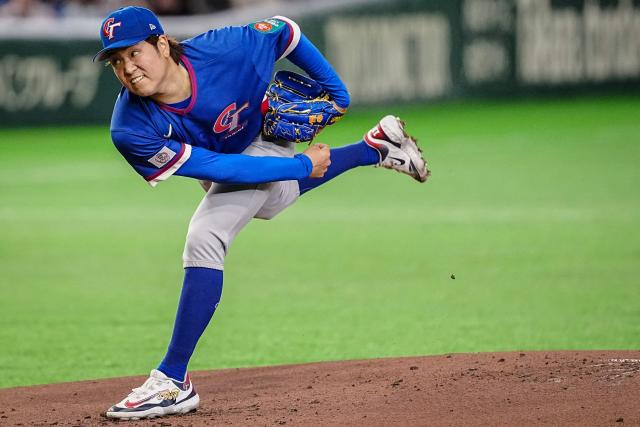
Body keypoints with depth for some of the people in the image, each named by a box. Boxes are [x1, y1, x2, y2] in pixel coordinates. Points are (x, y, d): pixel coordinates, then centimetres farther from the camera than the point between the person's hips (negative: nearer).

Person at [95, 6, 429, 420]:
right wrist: (301, 166, -27)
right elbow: (216, 167, -30)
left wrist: (337, 91, -12)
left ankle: (172, 381, -22)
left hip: (264, 142, -4)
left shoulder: (222, 50, -36)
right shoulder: (132, 131, -34)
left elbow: (284, 31, -15)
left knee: (205, 238, -23)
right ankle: (374, 148, 51)